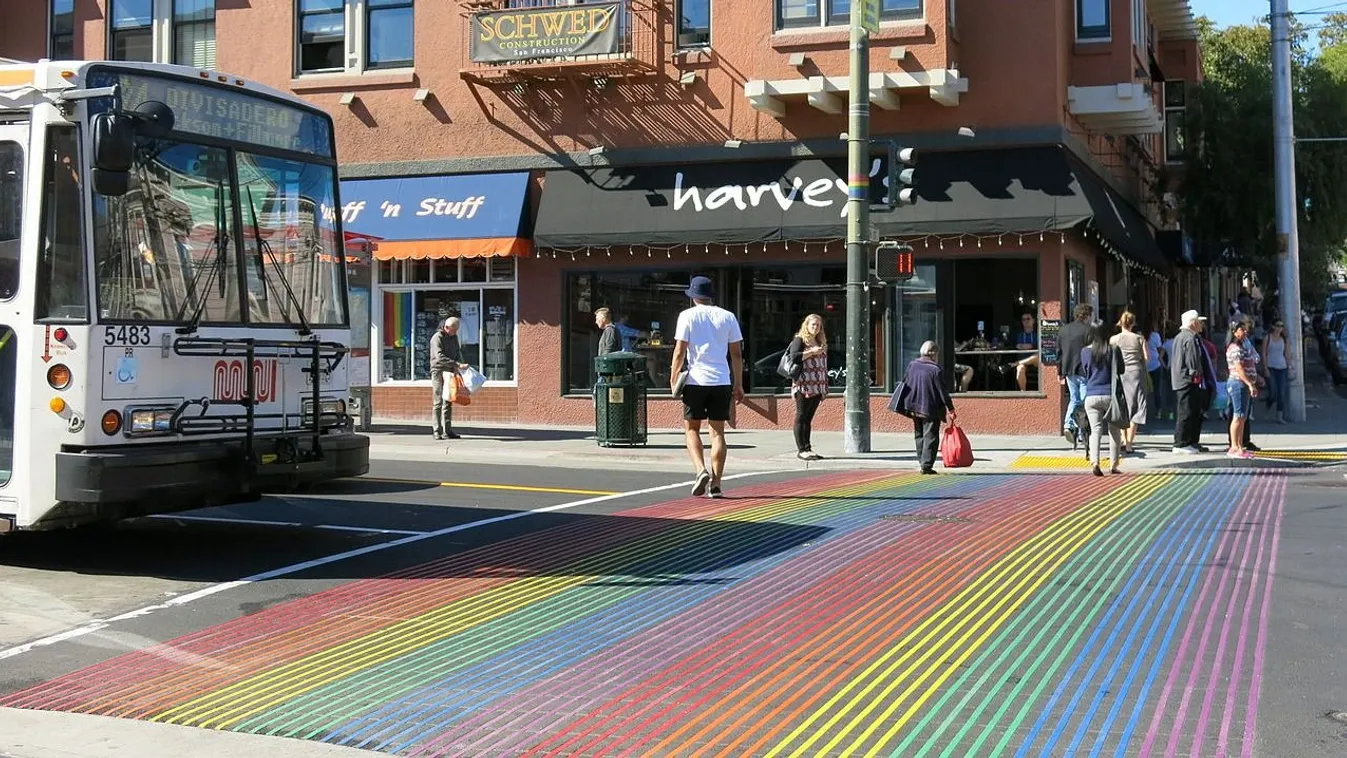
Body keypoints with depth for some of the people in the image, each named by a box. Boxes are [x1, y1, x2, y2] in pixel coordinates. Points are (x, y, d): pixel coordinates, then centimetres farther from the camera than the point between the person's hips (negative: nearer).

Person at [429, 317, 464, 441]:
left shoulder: (454, 337, 13)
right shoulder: (437, 338, -13)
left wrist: (460, 363, -4)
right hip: (438, 371, -7)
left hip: (449, 372, 7)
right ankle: (437, 431, -7)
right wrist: (455, 364, -28)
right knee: (438, 402, -8)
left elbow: (458, 352, 16)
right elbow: (440, 357, -23)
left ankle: (447, 430, 12)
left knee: (448, 402, 8)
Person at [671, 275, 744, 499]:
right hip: (722, 381, 2)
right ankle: (715, 484, 2)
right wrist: (738, 384, 13)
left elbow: (680, 351, -5)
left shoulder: (688, 315, 0)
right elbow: (736, 353, 8)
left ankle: (701, 470, -13)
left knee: (691, 428, 10)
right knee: (718, 432, 6)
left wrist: (673, 379, 1)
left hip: (696, 380, -2)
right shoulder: (728, 317, 8)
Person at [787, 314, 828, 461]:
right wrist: (812, 352, -16)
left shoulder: (820, 343, 21)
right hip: (803, 386, -7)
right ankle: (801, 450, -7)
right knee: (801, 417, -5)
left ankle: (807, 448, 8)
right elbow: (794, 356, -17)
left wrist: (825, 387, 19)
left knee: (808, 418, 8)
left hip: (817, 387, 7)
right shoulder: (799, 340, 0)